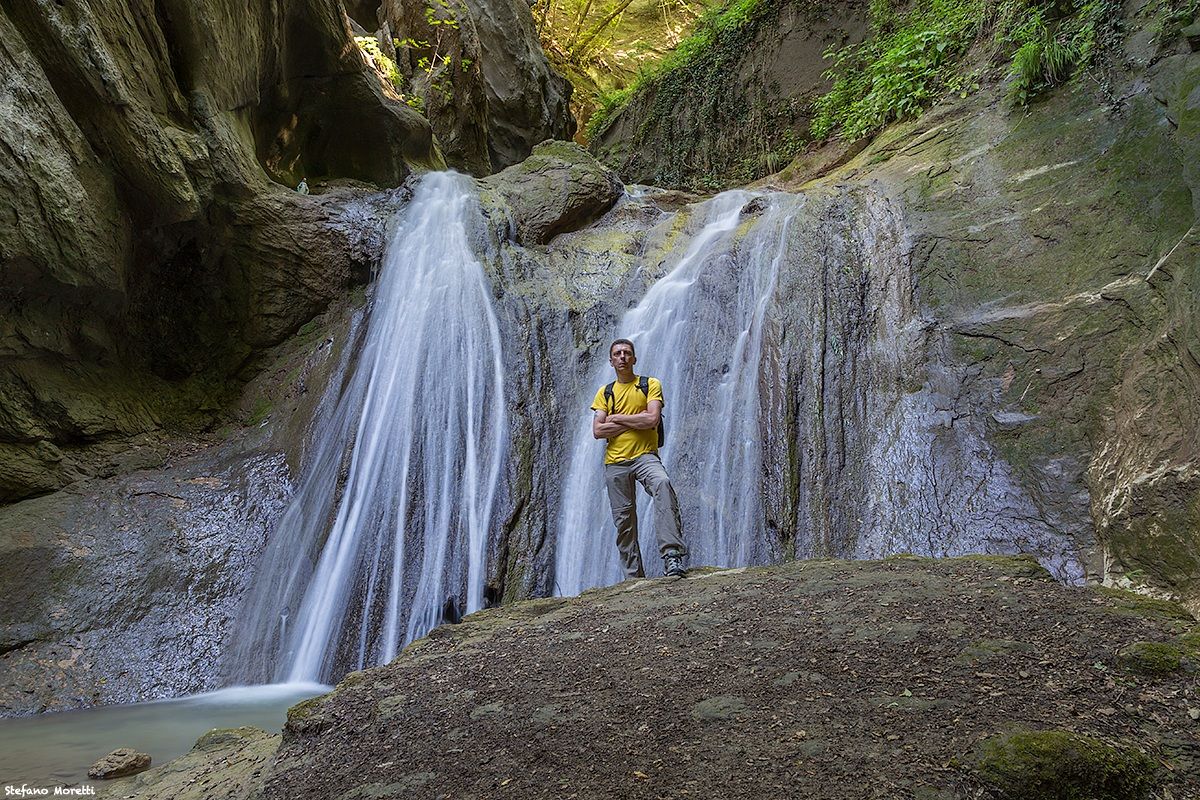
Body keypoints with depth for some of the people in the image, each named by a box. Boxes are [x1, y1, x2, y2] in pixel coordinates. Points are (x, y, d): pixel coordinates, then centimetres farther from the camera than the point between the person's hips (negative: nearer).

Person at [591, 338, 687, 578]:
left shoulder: (650, 385, 6)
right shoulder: (604, 393, 13)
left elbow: (652, 419, -11)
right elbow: (597, 431, 0)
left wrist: (616, 418, -4)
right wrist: (636, 421, -5)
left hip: (645, 456, -3)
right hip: (615, 463, 3)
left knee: (663, 484, -35)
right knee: (624, 520, 3)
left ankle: (672, 554, -40)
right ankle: (634, 576, 12)